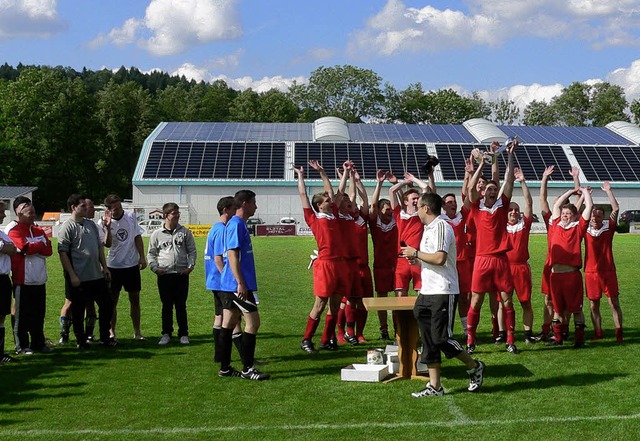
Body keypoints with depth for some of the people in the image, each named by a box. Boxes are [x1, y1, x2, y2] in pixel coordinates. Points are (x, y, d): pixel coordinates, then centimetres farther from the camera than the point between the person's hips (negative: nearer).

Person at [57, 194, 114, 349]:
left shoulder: (91, 224, 12)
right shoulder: (67, 227, -10)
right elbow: (62, 253, -14)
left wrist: (104, 267, 13)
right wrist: (72, 275, -17)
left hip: (97, 276, 7)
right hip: (79, 278, -7)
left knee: (107, 305, 11)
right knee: (78, 310, 4)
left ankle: (105, 337, 23)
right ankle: (81, 341, 16)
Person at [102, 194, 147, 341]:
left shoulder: (131, 216, -1)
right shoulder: (104, 223, -9)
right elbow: (107, 244, -20)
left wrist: (142, 257, 4)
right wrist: (108, 227, -33)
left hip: (132, 264, 2)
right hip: (114, 266, -2)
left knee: (135, 298, 7)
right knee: (113, 300, 5)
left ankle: (137, 331, 14)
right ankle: (112, 331, 16)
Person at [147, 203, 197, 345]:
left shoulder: (185, 232, 6)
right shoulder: (157, 234, 4)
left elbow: (192, 251, 9)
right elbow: (151, 254, 9)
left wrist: (190, 266, -3)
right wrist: (155, 268, -5)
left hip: (182, 274, 0)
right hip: (164, 275, 0)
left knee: (181, 306, 6)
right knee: (166, 306, 6)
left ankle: (183, 334, 14)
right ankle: (166, 333, 16)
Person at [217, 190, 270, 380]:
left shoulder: (237, 223, 17)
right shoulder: (237, 224, -13)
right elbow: (232, 255, -19)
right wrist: (241, 283, -22)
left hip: (229, 285, 10)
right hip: (237, 285, -10)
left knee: (228, 323, 10)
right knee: (253, 322, -6)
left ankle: (225, 368, 14)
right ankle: (247, 369, -3)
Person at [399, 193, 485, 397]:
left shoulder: (441, 226, -13)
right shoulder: (429, 229, 18)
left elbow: (440, 258, -24)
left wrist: (416, 253, -13)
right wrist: (418, 260, 10)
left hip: (443, 292, -10)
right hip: (427, 293, 10)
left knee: (441, 338, -8)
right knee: (429, 341, 8)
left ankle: (474, 367, 13)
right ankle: (434, 386, 12)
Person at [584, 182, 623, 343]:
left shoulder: (608, 227, -1)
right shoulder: (586, 228, 3)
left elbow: (616, 209, -10)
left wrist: (608, 191, -10)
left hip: (608, 271, -2)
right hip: (591, 272, 2)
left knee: (614, 303, 0)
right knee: (593, 305, 7)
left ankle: (619, 333, 5)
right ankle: (598, 333, 18)